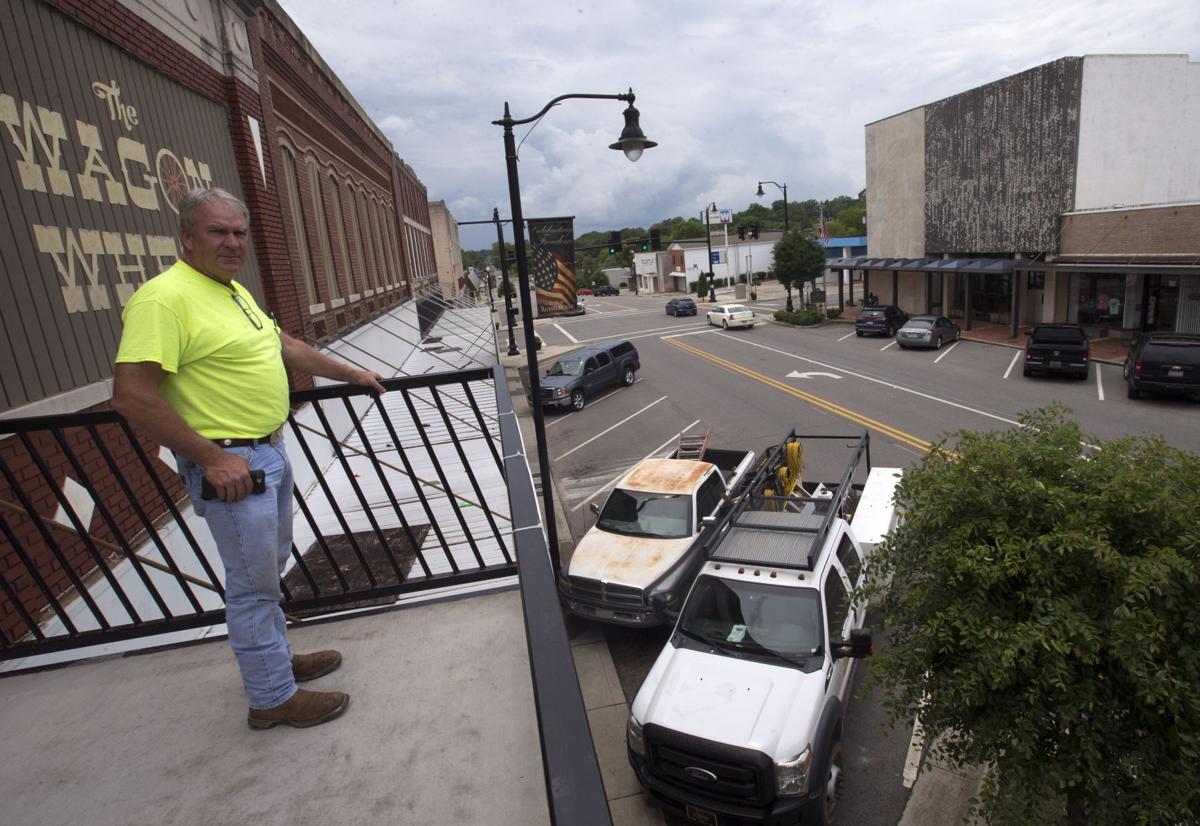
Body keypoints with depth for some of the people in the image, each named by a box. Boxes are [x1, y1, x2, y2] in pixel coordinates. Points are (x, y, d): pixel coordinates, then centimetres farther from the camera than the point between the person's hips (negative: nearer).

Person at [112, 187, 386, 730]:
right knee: (253, 585, 3)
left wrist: (352, 375, 26)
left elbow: (288, 348, 22)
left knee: (270, 569, 22)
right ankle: (273, 697, 20)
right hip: (230, 465, -10)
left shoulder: (235, 292, 11)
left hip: (269, 453, 10)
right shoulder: (165, 298, -19)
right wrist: (211, 457, -22)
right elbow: (130, 396, -24)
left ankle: (276, 659, 41)